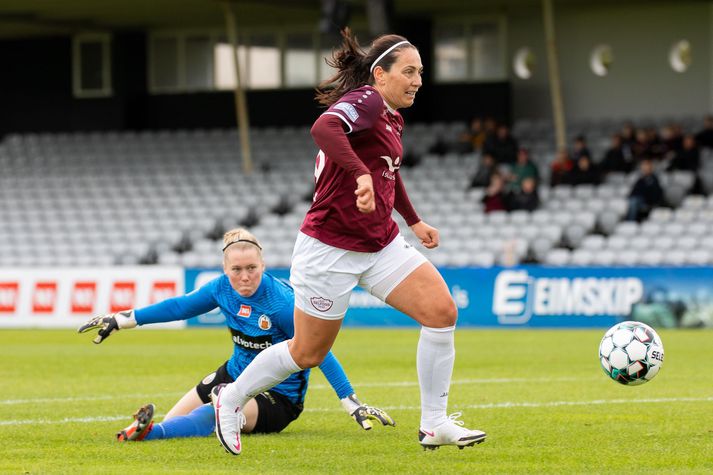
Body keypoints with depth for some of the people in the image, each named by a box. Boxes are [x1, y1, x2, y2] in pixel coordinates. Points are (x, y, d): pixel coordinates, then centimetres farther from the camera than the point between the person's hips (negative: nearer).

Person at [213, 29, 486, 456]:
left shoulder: (392, 118, 11)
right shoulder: (364, 101, -17)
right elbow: (325, 128, -40)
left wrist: (413, 220, 32)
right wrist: (362, 175, -50)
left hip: (382, 244, 8)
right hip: (331, 250, -8)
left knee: (443, 312, -9)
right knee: (308, 353, 5)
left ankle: (435, 425, -1)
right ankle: (232, 398, 30)